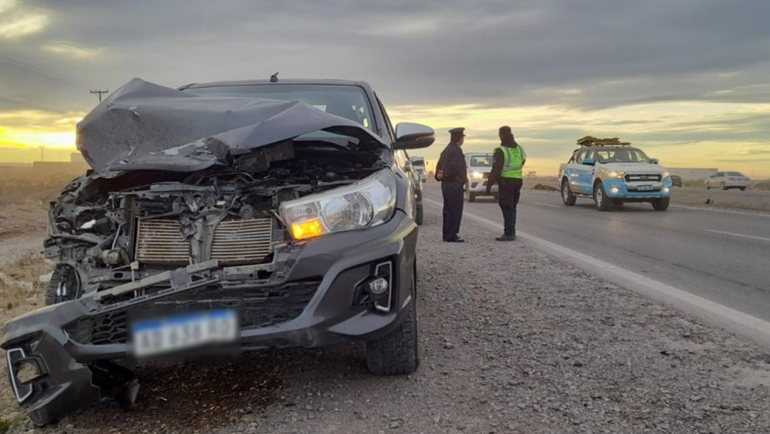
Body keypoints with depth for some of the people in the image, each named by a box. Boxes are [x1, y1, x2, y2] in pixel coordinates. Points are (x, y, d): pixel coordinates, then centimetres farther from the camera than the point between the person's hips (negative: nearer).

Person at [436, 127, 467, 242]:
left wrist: (439, 175, -1)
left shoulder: (446, 151, 15)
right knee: (455, 211, -6)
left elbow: (439, 166, 15)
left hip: (446, 185, 10)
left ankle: (447, 235, 20)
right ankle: (451, 235, -5)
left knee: (448, 210, 14)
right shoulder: (456, 151, -17)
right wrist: (444, 174, -11)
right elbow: (454, 167, -26)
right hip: (454, 185, -10)